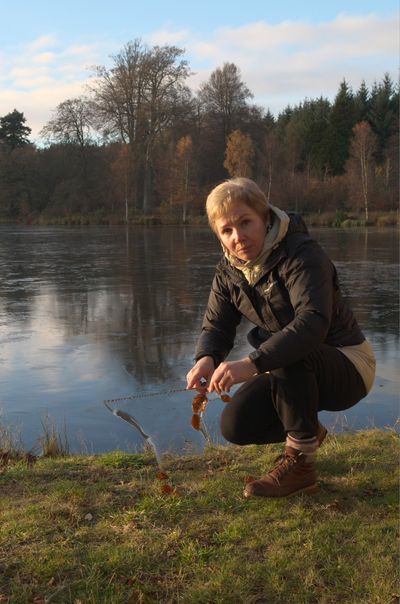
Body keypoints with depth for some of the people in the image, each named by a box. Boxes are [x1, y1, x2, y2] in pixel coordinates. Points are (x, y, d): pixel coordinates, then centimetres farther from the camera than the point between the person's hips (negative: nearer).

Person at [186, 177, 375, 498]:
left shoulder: (302, 254, -25)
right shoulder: (229, 271, -2)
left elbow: (313, 322, -41)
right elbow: (216, 327, -2)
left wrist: (251, 364, -51)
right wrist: (206, 359, -27)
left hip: (349, 366, -6)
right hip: (297, 372, 7)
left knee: (288, 354, -37)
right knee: (235, 426, -11)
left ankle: (300, 464, -20)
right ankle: (308, 432, 18)